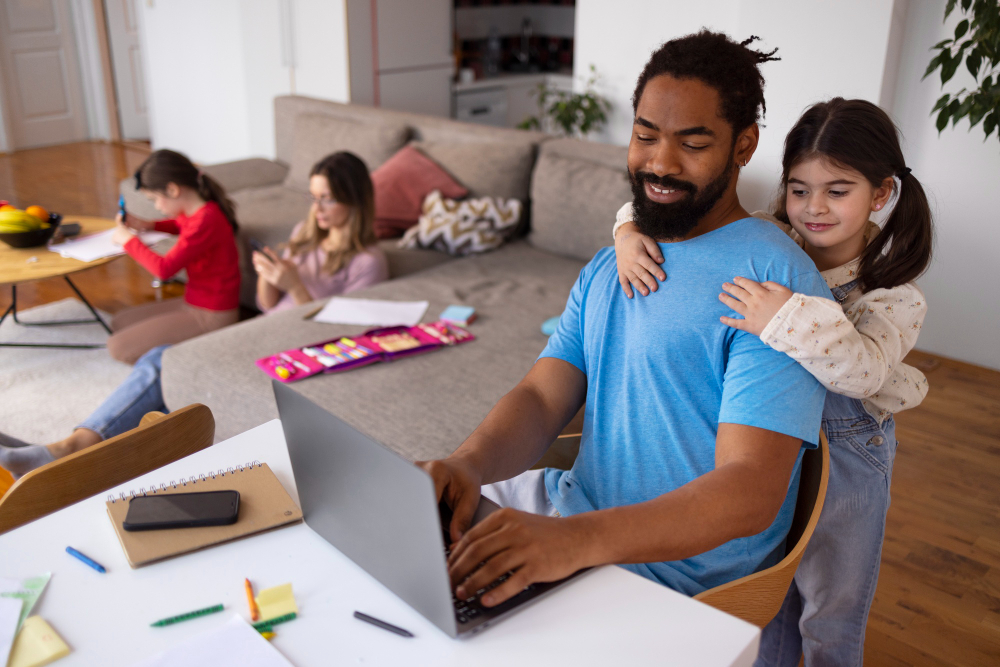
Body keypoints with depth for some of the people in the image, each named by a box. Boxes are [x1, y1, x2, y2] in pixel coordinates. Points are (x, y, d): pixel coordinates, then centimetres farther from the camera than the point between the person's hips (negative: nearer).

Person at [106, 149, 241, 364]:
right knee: (118, 323, 19)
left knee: (117, 347, -9)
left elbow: (164, 268, -26)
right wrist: (146, 225, 10)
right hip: (193, 303, 10)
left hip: (211, 318, -10)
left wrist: (128, 240, -10)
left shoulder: (206, 221, -27)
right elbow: (181, 225, 28)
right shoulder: (196, 209, 1)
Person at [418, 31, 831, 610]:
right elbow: (542, 396, 0)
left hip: (676, 576, -7)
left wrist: (576, 539, -40)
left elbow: (750, 491, -25)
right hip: (577, 509, 7)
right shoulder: (607, 268, 10)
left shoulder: (775, 281, -18)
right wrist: (469, 463, -24)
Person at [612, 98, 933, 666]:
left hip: (844, 454, -3)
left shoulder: (894, 293, -18)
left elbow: (864, 369, -37)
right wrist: (631, 232, -26)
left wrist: (789, 320, -50)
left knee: (830, 614, 16)